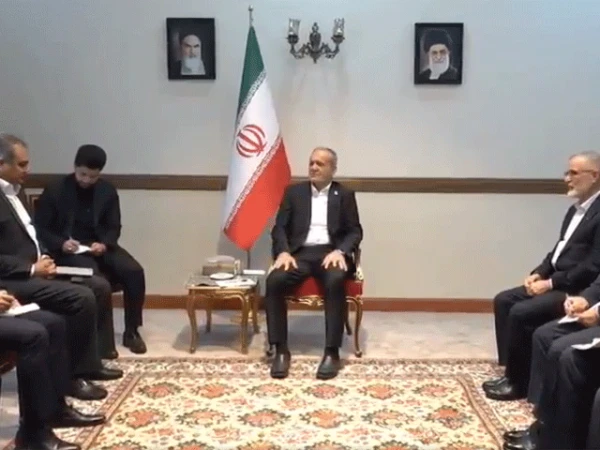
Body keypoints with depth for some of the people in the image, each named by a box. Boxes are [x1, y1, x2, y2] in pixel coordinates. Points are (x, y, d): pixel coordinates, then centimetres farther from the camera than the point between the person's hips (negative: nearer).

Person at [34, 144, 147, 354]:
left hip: (99, 245, 4)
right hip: (69, 248, -4)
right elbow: (40, 228, -3)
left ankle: (131, 331, -8)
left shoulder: (108, 191, 5)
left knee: (134, 272, -22)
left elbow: (114, 227, 8)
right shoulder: (55, 191, -5)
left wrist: (104, 244, -15)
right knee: (93, 277, -35)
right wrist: (61, 243, -22)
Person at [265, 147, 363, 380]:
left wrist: (340, 251, -15)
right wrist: (283, 252, -13)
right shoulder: (294, 192, 15)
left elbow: (355, 231, 6)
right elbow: (279, 228, 8)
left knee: (335, 282, -37)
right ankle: (281, 349, -21)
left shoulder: (345, 195, 12)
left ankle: (332, 352, -29)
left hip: (330, 253, -1)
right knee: (274, 280, -30)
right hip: (300, 253, 2)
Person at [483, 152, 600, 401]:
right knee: (503, 300, 1)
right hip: (555, 282, 10)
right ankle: (511, 371, 5)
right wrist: (539, 273, 3)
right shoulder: (576, 209, 15)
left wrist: (551, 282, -18)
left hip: (576, 290, -10)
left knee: (521, 313, -23)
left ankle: (519, 382, -6)